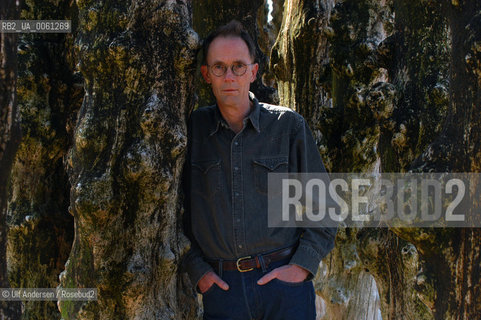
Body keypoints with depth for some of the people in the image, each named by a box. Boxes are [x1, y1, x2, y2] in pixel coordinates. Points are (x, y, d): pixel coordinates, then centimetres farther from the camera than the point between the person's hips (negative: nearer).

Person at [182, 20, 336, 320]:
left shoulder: (288, 125, 4)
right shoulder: (193, 128, 5)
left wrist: (301, 266, -3)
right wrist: (198, 270, 0)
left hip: (283, 280, 0)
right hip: (221, 285, 1)